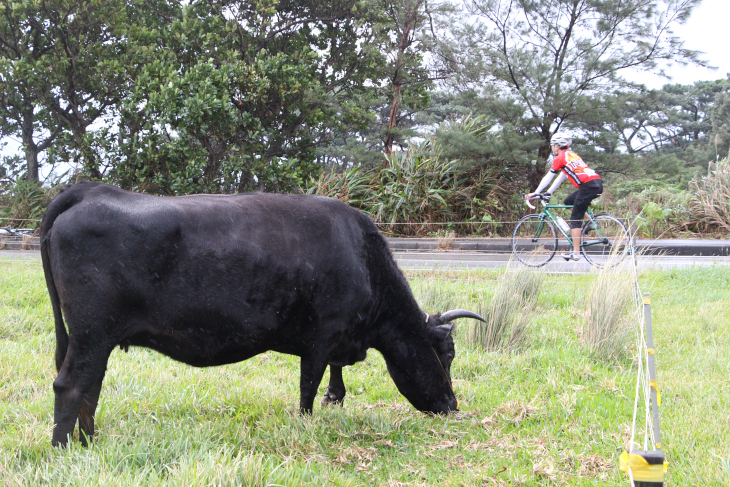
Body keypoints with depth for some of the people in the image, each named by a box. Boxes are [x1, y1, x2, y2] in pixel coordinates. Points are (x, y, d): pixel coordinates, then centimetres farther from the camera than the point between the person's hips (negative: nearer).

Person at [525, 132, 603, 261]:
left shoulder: (560, 157, 3)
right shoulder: (571, 155, 28)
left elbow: (548, 178, 6)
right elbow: (561, 178, 32)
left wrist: (535, 193, 15)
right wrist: (548, 193, 34)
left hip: (588, 186, -8)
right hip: (597, 184, 8)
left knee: (575, 219, -2)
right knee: (569, 201, 24)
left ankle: (576, 253, -4)